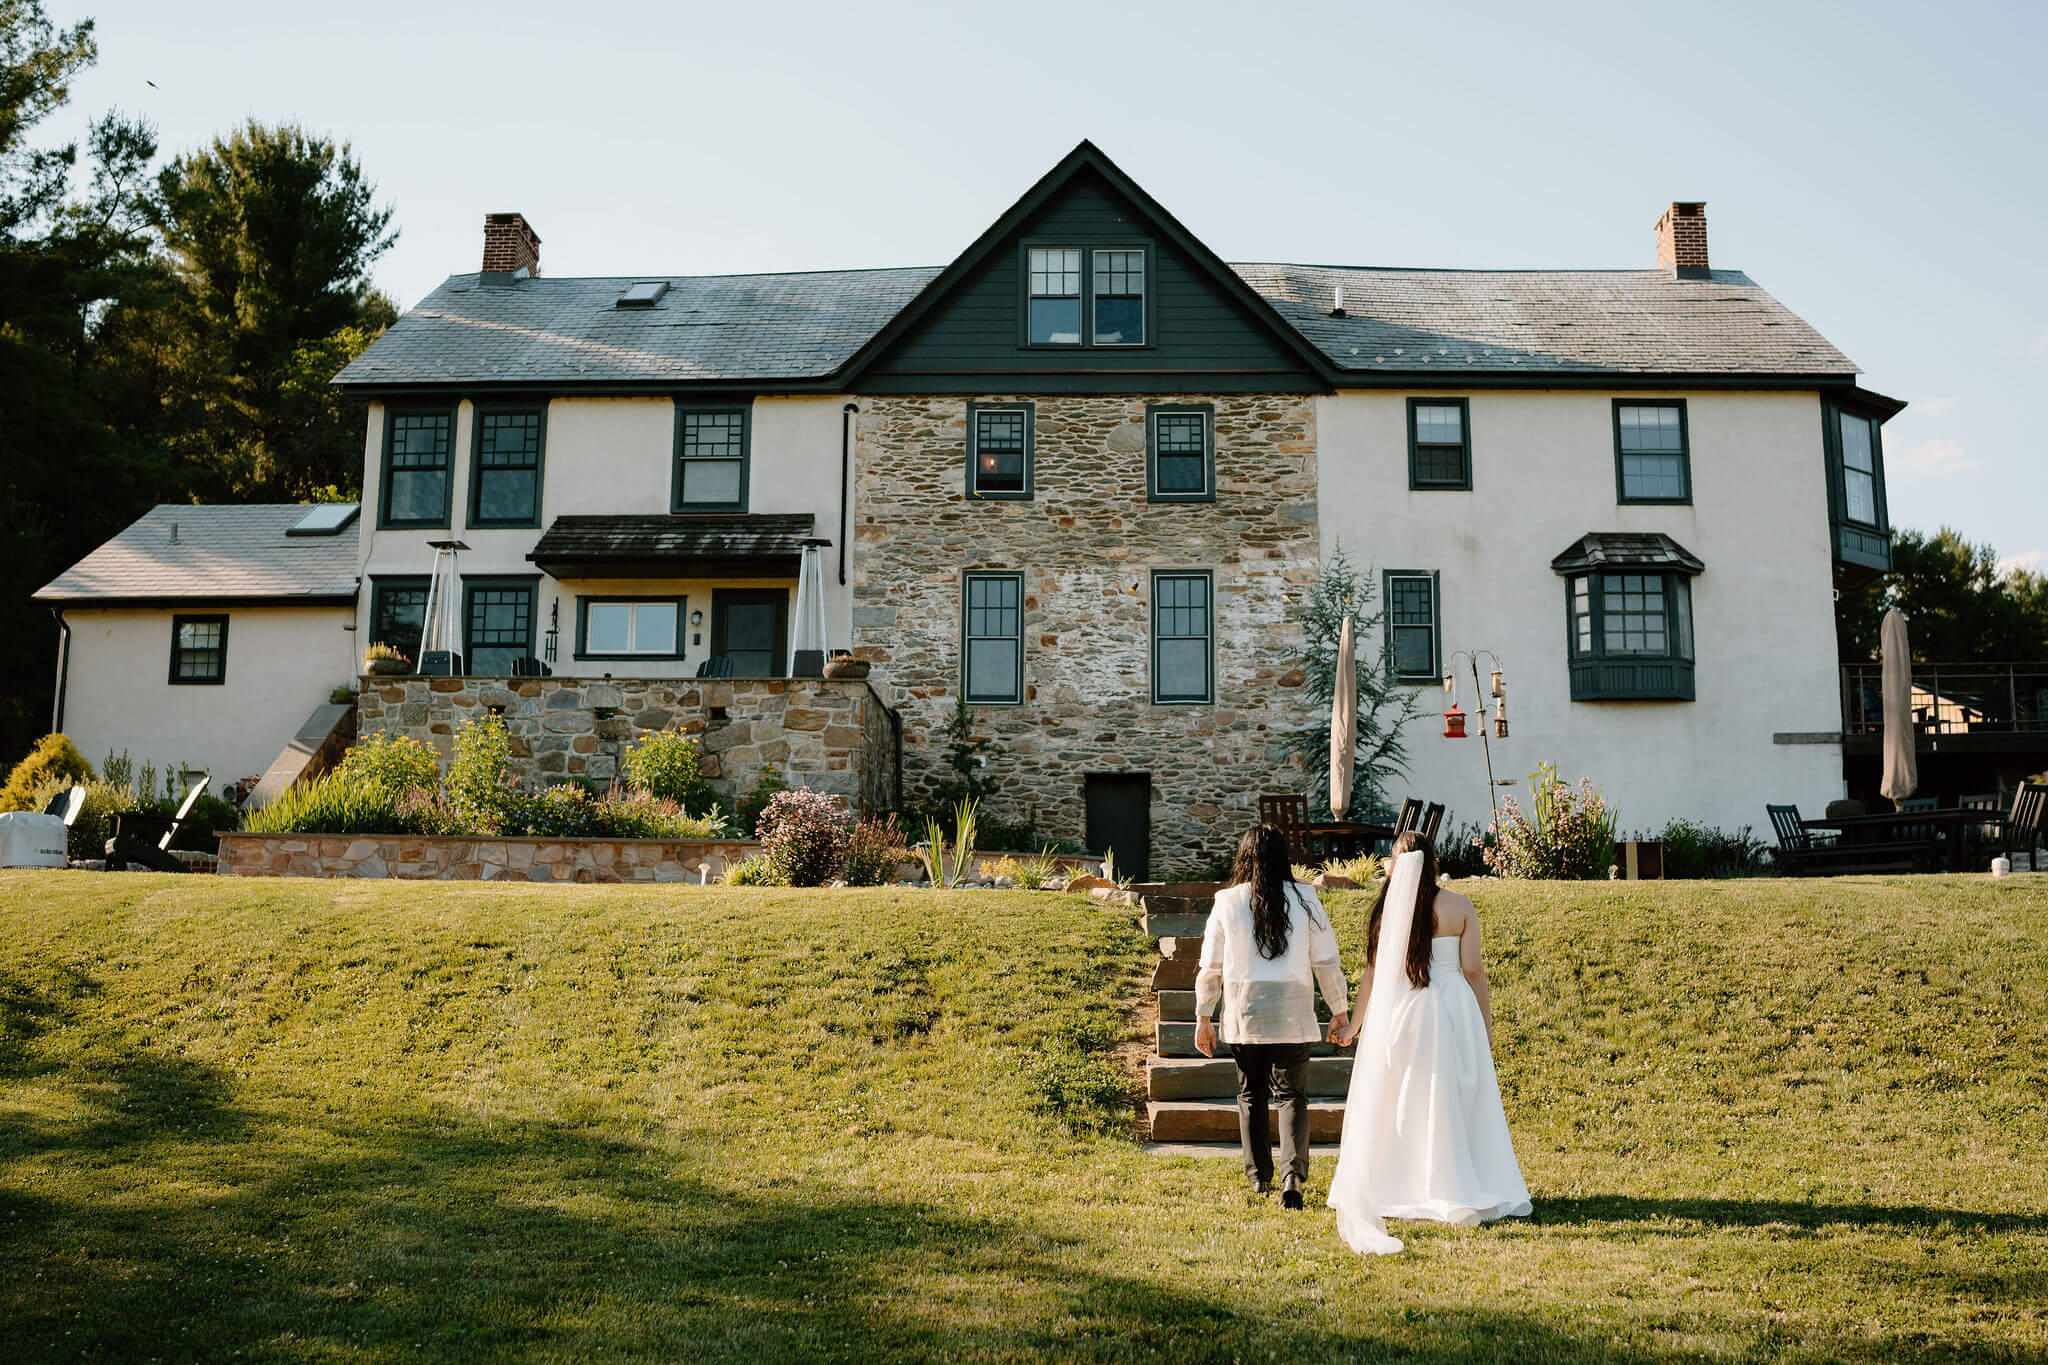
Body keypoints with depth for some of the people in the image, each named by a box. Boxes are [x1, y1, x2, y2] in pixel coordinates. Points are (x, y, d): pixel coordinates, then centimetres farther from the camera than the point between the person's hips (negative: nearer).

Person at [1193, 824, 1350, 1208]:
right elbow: (1327, 963, 1)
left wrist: (1204, 1018, 13)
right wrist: (1340, 1011, 11)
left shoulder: (1227, 902, -1)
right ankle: (1293, 1174, -12)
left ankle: (1259, 1176, 21)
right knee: (1292, 1096, 6)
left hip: (1242, 1014, 1)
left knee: (1251, 1096, 15)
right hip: (1292, 1015, -1)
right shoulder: (1304, 899, -2)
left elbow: (1210, 967, 4)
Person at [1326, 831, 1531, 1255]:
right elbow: (1473, 970, -4)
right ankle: (1460, 1192, 11)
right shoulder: (1460, 907, -2)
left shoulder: (1389, 907, -2)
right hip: (1453, 1012, 0)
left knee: (1395, 1103, 10)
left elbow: (1374, 970, -1)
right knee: (1454, 1103, 8)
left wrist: (1354, 1024, 8)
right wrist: (1486, 1022, 6)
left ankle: (1386, 1191, 14)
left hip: (1398, 1012, 0)